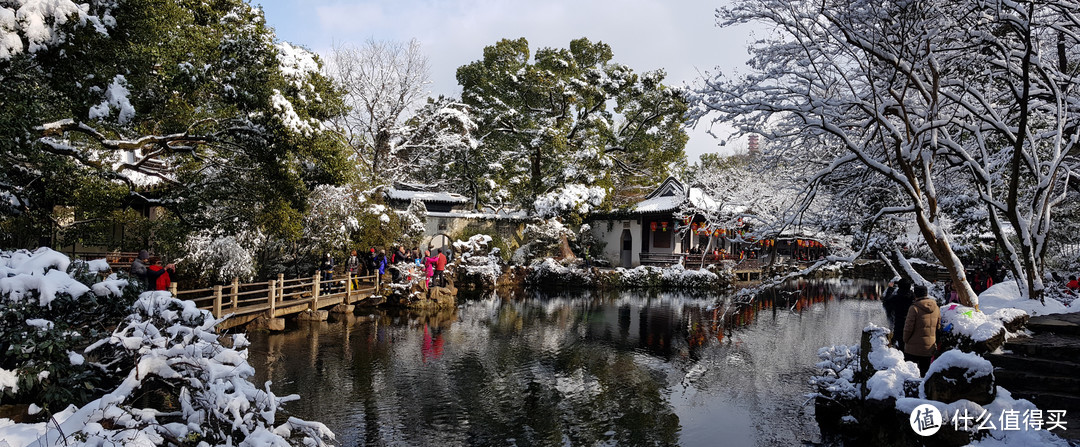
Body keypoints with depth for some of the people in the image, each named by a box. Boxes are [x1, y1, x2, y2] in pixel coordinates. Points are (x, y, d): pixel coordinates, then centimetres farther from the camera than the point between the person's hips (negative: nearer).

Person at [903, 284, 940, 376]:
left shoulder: (914, 308, -15)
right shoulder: (936, 308, 4)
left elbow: (908, 327, -13)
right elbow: (939, 327, 13)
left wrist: (905, 340, 3)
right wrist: (935, 342, 22)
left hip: (913, 348, -6)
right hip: (929, 347, 6)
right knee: (925, 370, 13)